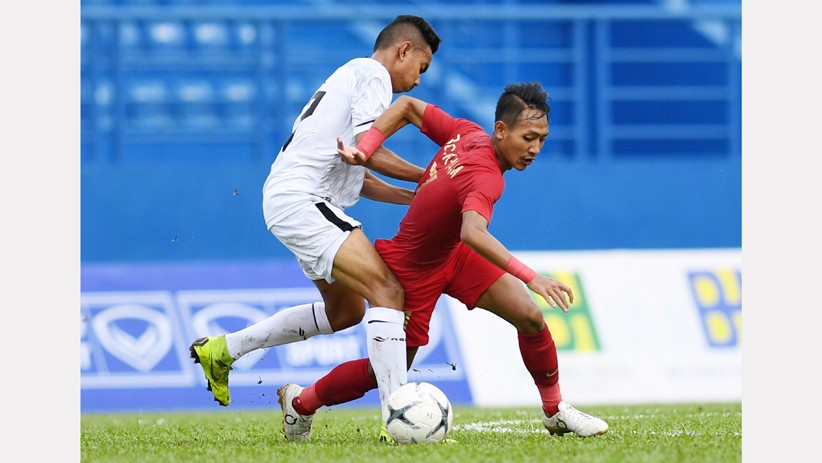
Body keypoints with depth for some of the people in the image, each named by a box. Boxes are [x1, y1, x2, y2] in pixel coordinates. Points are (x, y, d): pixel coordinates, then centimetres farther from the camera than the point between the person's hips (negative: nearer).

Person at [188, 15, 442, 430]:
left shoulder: (352, 76, 27)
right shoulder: (372, 74, -3)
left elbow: (355, 176, 26)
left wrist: (415, 197, 18)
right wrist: (425, 177, -5)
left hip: (288, 201, 11)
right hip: (300, 200, -11)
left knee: (345, 311, 22)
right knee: (388, 293, -20)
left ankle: (222, 349, 29)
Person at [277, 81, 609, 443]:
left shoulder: (466, 134, -13)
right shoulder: (485, 176, -37)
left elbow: (407, 107, -4)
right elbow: (473, 232, -57)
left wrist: (365, 149, -9)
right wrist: (529, 277, -62)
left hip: (451, 255, 8)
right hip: (413, 272, -8)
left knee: (530, 317, -6)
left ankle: (555, 412, 11)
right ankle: (302, 404, 28)